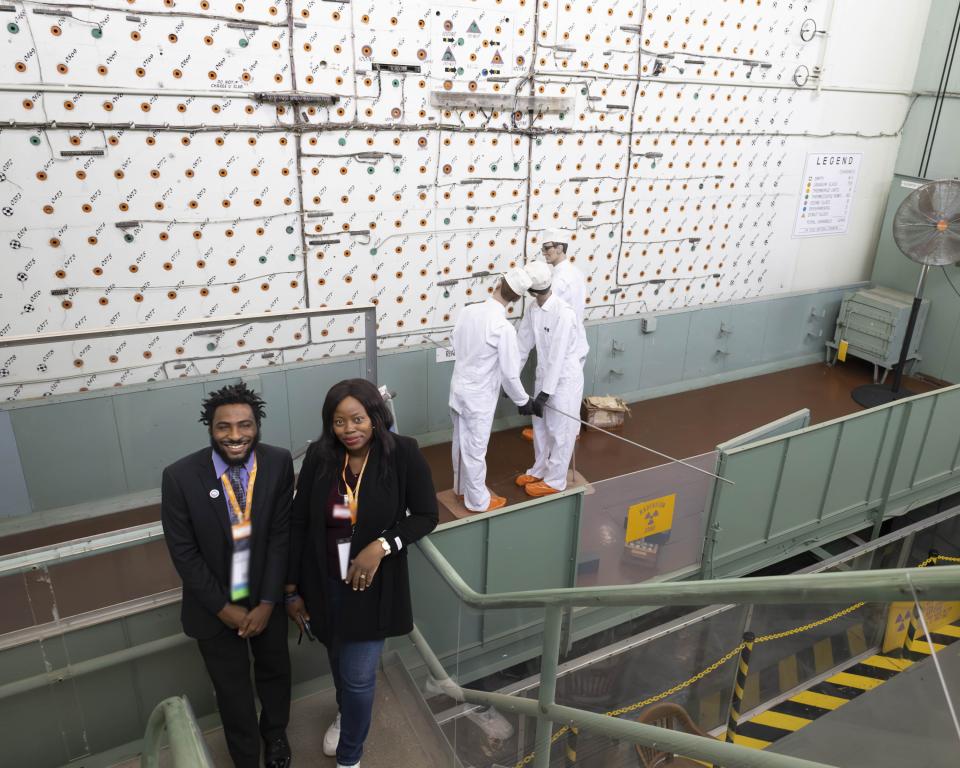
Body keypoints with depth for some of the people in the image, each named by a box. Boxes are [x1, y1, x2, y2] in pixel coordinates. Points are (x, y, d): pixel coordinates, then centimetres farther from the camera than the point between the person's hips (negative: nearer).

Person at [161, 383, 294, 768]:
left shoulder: (279, 463, -18)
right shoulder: (180, 476, -22)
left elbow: (282, 534, -12)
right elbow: (183, 552, -15)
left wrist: (267, 602, -14)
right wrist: (223, 607, -12)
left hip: (266, 596, 2)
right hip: (215, 604, -2)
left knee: (275, 671, 25)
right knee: (232, 689, 19)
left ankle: (275, 732, 56)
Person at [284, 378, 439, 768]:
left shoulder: (403, 454, -18)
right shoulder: (318, 456, -12)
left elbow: (426, 516, -9)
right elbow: (298, 523, -4)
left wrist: (382, 545, -23)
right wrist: (292, 588, 0)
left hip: (374, 584, -3)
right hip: (324, 582, 3)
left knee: (359, 675, 3)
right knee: (338, 659, 25)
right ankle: (345, 713, 58)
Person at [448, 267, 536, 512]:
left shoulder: (468, 311, -7)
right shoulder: (504, 328, -25)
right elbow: (510, 374, -19)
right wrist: (523, 401, -4)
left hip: (458, 388, 7)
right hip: (479, 397, -6)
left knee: (461, 442, 23)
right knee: (475, 450, 10)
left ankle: (462, 487, 43)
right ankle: (477, 500, 27)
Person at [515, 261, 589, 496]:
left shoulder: (563, 313, -27)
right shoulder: (533, 310, -2)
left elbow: (557, 356, -27)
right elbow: (522, 344, 4)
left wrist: (544, 393, -25)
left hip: (565, 379, -8)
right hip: (545, 375, 8)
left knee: (560, 431, 6)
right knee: (540, 426, 19)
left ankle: (555, 480, 22)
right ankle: (540, 470, 37)